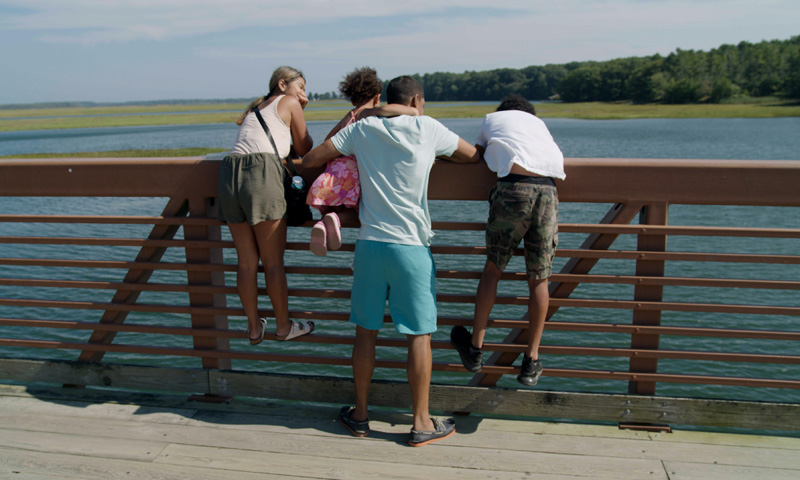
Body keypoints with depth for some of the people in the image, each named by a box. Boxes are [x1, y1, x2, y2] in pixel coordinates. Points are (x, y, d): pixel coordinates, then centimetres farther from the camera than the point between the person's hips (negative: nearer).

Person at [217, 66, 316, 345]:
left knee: (246, 262, 12)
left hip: (229, 175, 7)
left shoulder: (255, 108, 31)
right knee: (273, 262, 5)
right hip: (262, 175, -7)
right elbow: (304, 150, 16)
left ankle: (254, 328, 22)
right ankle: (283, 326, 17)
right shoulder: (289, 103, 12)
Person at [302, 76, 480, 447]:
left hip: (369, 244, 3)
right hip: (411, 248, -2)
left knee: (366, 331, 13)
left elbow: (309, 160, 8)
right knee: (419, 335, 6)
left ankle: (360, 415, 25)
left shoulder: (362, 129, 5)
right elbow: (475, 156, 13)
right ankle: (422, 424, 16)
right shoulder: (427, 129, 0)